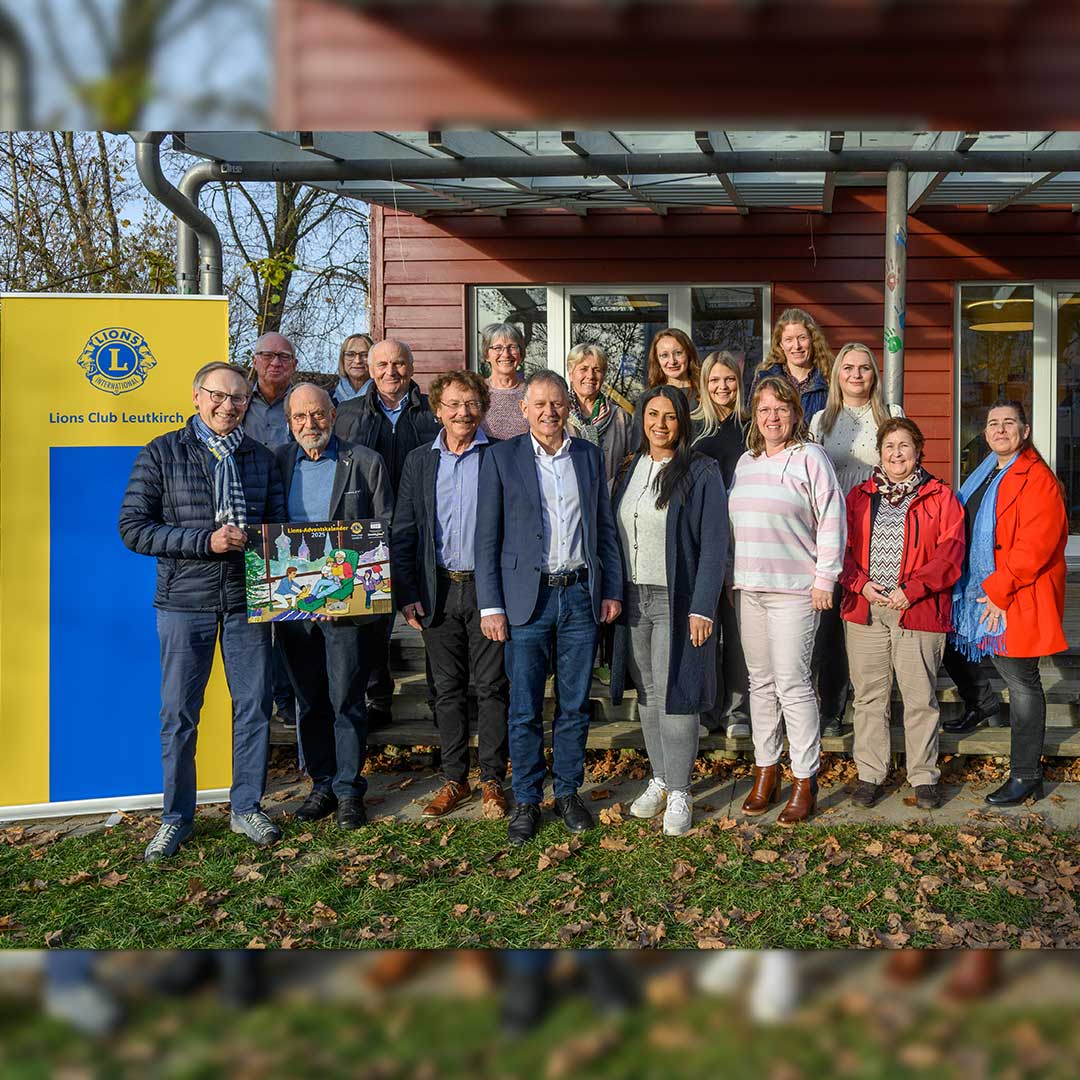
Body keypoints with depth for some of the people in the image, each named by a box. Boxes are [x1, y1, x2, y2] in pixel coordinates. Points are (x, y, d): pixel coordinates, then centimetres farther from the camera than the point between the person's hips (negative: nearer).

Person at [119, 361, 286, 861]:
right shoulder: (162, 454, 1)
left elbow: (279, 522, 15)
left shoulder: (260, 457, 10)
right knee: (179, 712, 4)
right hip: (185, 599, -2)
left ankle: (246, 807, 22)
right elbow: (133, 527, -6)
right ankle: (176, 817, 18)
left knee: (254, 704, 7)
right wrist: (205, 541, -16)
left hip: (247, 598, 3)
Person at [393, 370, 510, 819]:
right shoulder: (419, 461, 8)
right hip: (439, 590, 3)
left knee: (492, 688, 2)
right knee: (448, 689, 9)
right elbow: (403, 532, 8)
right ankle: (454, 779, 20)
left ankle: (492, 782, 12)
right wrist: (406, 594, 0)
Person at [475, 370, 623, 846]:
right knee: (524, 711, 2)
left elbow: (605, 529, 14)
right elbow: (487, 537, -2)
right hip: (527, 597, -2)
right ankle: (526, 802, 15)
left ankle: (568, 793, 23)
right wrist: (491, 605, -7)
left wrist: (612, 590, 7)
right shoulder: (501, 458, 0)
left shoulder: (589, 456, 9)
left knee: (575, 705, 9)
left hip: (580, 595, 3)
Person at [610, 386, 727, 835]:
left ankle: (679, 794, 3)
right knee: (647, 694, 11)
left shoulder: (701, 473, -6)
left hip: (678, 599, -5)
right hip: (633, 597, 5)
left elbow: (713, 545, -9)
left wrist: (702, 608, -16)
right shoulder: (630, 470, 11)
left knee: (673, 694, -6)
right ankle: (659, 779, 23)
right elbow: (615, 534, 14)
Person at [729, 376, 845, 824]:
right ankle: (765, 770, 21)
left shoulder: (810, 457, -5)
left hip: (794, 590, -6)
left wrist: (824, 578, -11)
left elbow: (832, 520, -8)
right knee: (760, 682, 11)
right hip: (749, 587, 6)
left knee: (793, 684, -7)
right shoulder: (746, 462, 15)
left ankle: (805, 782, 2)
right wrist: (732, 573, 16)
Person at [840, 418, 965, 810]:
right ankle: (870, 774, 17)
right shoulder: (858, 496, 13)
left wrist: (911, 590, -13)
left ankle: (924, 777, 15)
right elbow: (842, 546, 10)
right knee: (869, 696, 7)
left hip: (918, 612, -2)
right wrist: (861, 584, -8)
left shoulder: (940, 497, 4)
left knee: (920, 697, 2)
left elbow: (949, 554, -3)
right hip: (865, 609, 3)